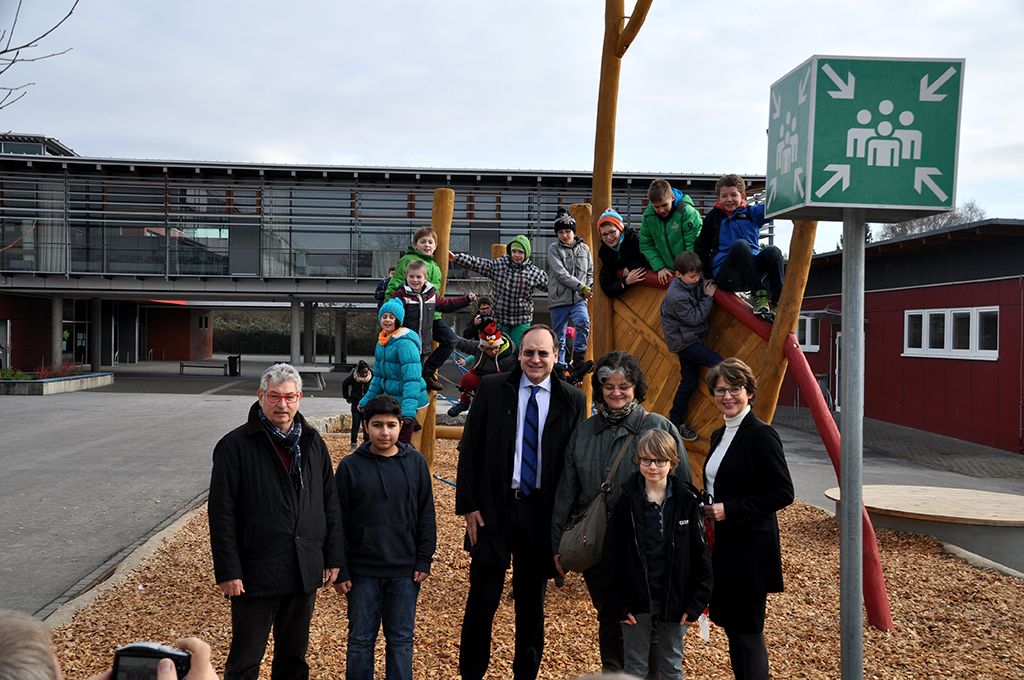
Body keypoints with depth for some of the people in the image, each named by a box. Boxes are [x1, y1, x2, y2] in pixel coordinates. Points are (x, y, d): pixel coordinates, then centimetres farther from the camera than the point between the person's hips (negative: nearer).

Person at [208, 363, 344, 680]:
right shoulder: (236, 445, -8)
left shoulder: (313, 443, 7)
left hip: (305, 571, 5)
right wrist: (228, 571, -13)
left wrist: (333, 558, 7)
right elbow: (222, 514, -9)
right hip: (256, 572, -4)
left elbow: (330, 504, 11)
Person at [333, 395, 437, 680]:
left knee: (401, 640, 11)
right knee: (361, 640, 10)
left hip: (405, 570, 1)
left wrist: (424, 560, 1)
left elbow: (426, 515, 5)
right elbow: (338, 523, -1)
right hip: (362, 570, -1)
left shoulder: (416, 462, -1)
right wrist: (339, 571, -3)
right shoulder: (350, 466, -5)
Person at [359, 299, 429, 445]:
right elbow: (378, 376, 20)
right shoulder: (381, 342, 10)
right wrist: (367, 400, 21)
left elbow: (412, 378, -25)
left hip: (404, 400, -9)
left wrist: (408, 409, -33)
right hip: (390, 399, 9)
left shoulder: (405, 343, -18)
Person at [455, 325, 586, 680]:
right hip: (493, 508, -1)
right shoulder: (491, 389, 1)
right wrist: (468, 505, -4)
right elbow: (469, 450, 1)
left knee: (532, 604, 13)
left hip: (541, 514, 1)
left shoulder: (572, 400, 2)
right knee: (482, 600, 3)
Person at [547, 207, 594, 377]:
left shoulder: (584, 248, 11)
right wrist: (582, 287, -14)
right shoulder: (553, 249, 0)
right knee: (559, 338, 4)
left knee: (583, 322, -26)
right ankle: (559, 369, 15)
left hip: (579, 299, 2)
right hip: (558, 300, -1)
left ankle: (579, 360, -15)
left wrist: (591, 287, 1)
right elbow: (561, 274, -10)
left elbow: (590, 272, 20)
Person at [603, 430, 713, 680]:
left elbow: (701, 555, -2)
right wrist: (618, 603, -7)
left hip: (675, 601, 0)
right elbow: (611, 556, -4)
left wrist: (696, 603, -6)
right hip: (637, 601, 0)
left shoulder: (687, 501, -5)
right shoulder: (627, 502, -6)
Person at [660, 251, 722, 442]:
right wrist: (708, 297, -17)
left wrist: (705, 289, 0)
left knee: (689, 383, 10)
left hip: (692, 338, 9)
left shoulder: (693, 284, 1)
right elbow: (694, 317, -21)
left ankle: (676, 420, 20)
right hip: (683, 341, -9)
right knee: (718, 363, -15)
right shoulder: (676, 295, -24)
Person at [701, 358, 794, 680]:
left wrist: (729, 510, -19)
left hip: (750, 547, -8)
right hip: (722, 545, 8)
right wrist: (707, 510, 4)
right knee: (731, 625, 15)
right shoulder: (719, 435, 12)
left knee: (748, 630, 0)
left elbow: (783, 493, -17)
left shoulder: (761, 435, -14)